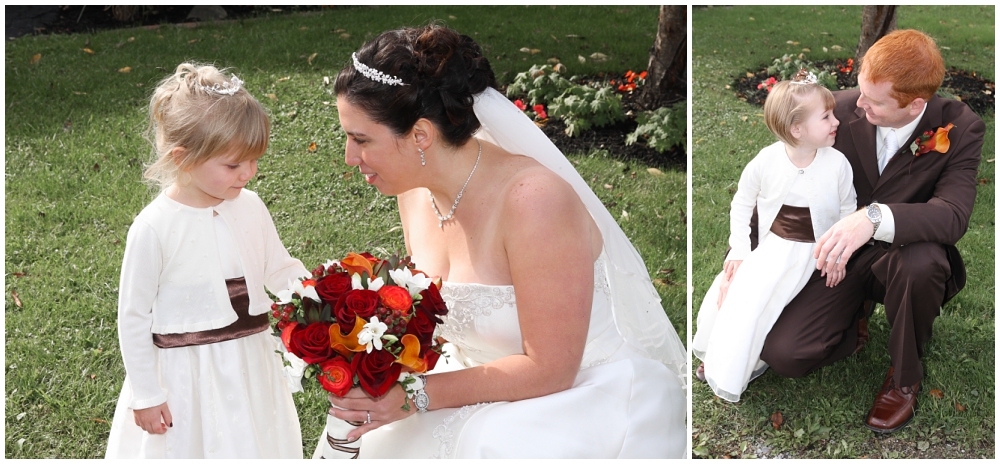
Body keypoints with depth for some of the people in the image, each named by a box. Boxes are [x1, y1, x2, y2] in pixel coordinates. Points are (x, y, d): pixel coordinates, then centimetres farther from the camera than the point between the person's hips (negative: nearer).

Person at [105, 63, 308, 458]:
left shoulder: (250, 207, -5)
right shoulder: (154, 228, -19)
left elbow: (281, 269, 8)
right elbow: (133, 317, -11)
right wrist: (145, 395, -6)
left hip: (251, 365, 5)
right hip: (186, 377, -4)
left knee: (259, 446, 18)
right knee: (194, 447, 11)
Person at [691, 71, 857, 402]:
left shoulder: (837, 164, -13)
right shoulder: (766, 160, -13)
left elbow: (847, 210, 4)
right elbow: (742, 203, 1)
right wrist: (739, 250, -4)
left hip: (807, 251, -2)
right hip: (768, 243, 2)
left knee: (751, 300, -18)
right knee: (726, 286, -12)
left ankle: (729, 378, 6)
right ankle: (714, 355, 19)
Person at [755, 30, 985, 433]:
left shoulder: (960, 128, -17)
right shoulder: (841, 109, -13)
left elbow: (953, 216, -31)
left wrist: (875, 218, -49)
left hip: (898, 255, -1)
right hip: (837, 258, 1)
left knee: (922, 260, -40)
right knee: (782, 353, -19)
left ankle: (904, 377, -8)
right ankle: (854, 325, 19)